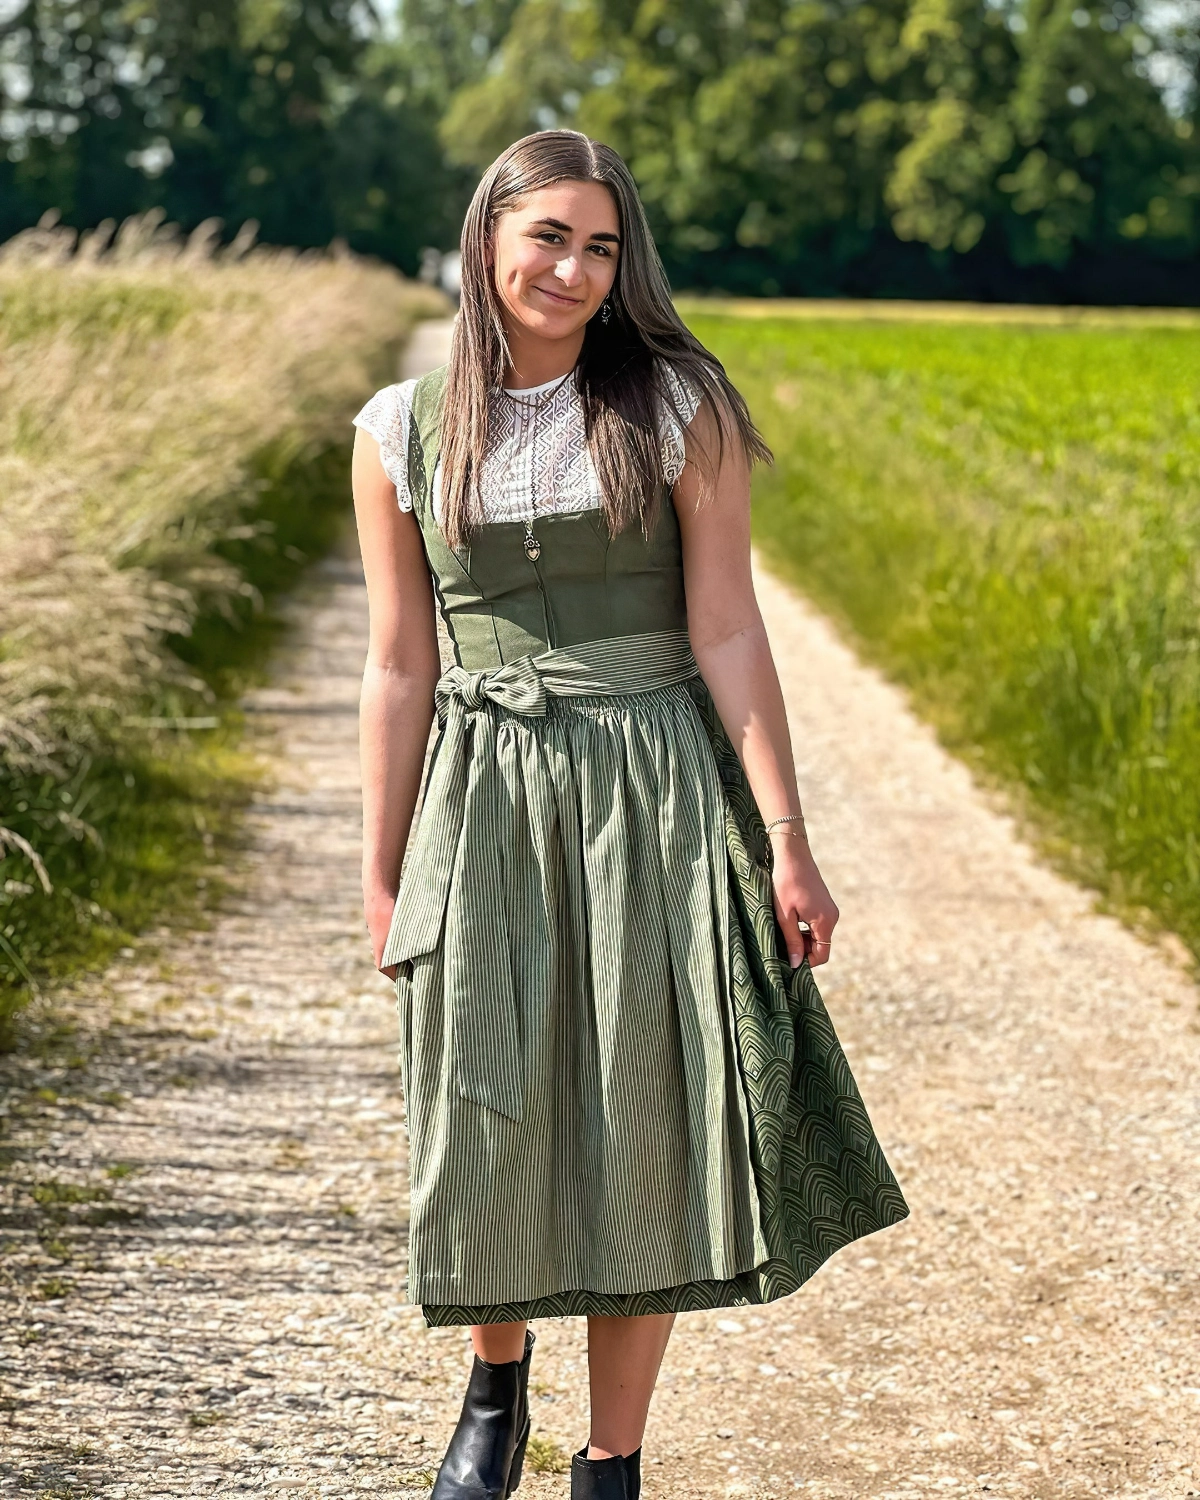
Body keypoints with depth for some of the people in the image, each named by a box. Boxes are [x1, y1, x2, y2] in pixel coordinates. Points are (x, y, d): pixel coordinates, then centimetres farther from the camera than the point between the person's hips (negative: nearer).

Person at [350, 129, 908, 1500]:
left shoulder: (678, 408, -3)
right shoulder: (404, 436, 2)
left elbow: (726, 634, -4)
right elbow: (400, 666, 6)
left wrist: (786, 845, -7)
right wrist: (380, 874, 8)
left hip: (657, 805, -1)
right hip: (485, 806, 1)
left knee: (643, 1130, 2)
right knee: (486, 1129, 6)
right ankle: (496, 1380, 37)